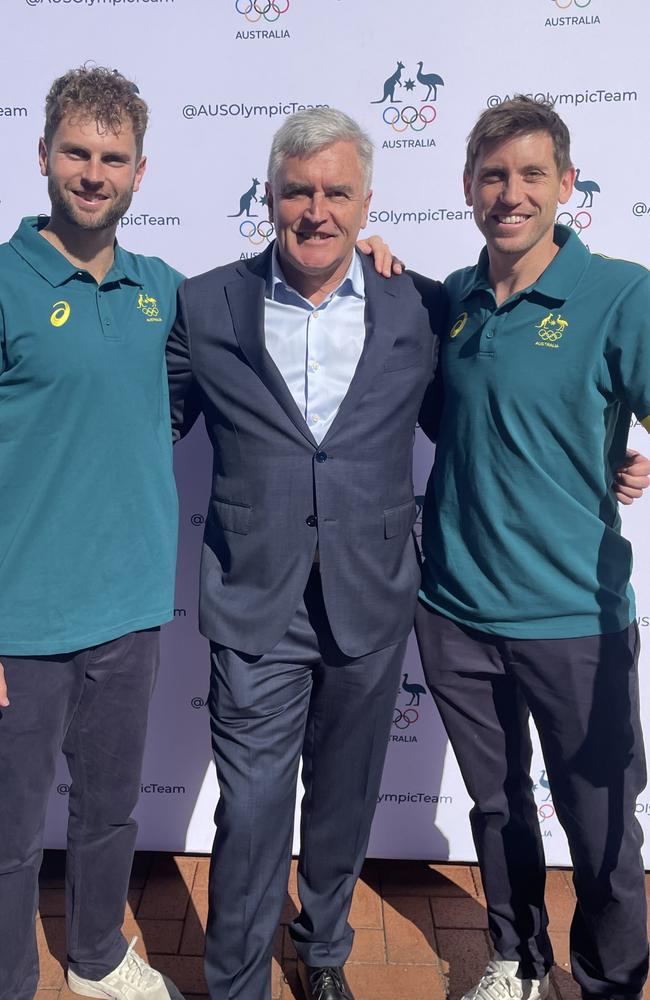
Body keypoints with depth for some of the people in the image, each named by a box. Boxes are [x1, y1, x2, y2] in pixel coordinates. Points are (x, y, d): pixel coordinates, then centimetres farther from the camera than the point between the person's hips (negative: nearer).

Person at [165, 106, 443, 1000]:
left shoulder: (419, 308, 0)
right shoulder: (205, 304, -1)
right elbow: (157, 426, 7)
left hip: (373, 602, 2)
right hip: (256, 603, -1)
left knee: (345, 803, 20)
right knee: (250, 815, 5)